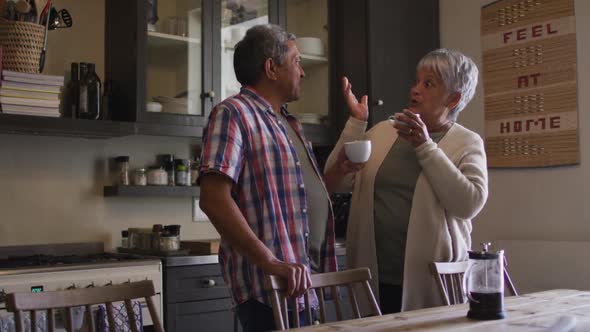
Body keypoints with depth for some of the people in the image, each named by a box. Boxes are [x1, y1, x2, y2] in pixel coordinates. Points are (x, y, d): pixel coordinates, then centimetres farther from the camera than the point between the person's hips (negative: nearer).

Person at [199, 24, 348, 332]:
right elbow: (214, 199, -21)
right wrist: (270, 262, -25)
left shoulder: (286, 122, 18)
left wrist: (338, 170, 11)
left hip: (306, 282, 9)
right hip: (269, 287, -9)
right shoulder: (233, 113, -9)